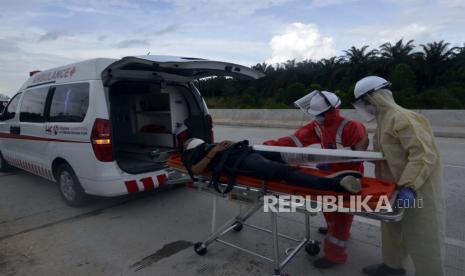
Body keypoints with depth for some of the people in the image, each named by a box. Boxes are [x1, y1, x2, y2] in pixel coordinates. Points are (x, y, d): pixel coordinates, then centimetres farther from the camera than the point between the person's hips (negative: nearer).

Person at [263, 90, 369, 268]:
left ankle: (335, 253, 15)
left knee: (341, 213, 2)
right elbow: (297, 139, -12)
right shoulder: (318, 125, -6)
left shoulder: (351, 127, -26)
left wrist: (330, 161, -31)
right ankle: (334, 230, 52)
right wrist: (272, 145, -21)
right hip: (331, 173, 7)